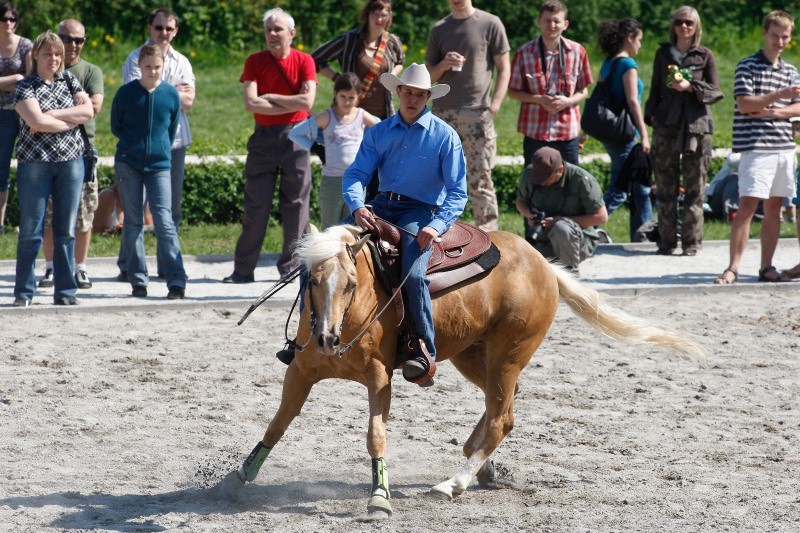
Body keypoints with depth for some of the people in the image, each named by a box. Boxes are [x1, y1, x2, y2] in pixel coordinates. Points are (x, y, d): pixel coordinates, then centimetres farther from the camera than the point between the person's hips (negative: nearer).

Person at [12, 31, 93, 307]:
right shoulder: (25, 86, -1)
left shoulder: (69, 81, 12)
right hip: (35, 162, -3)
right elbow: (36, 121, -15)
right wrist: (72, 121, -6)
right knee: (31, 230, -2)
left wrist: (52, 115, -10)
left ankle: (65, 291, 9)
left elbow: (88, 110, -2)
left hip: (70, 160, 3)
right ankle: (24, 292, 4)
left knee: (66, 230, 4)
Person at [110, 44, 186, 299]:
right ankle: (138, 280, 8)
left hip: (159, 165, 0)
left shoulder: (171, 95, 1)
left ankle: (176, 280, -9)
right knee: (133, 223, 2)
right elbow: (116, 127, 11)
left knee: (164, 222, -9)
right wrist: (133, 144, 11)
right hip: (128, 164, 0)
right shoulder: (126, 93, -1)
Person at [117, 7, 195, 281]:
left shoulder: (181, 62, 12)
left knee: (172, 208, 5)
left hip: (174, 139, 4)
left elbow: (188, 101, 1)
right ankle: (127, 265, 1)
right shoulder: (135, 59, 1)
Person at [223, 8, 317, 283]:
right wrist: (289, 105, -11)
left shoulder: (304, 61, -1)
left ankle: (290, 267, 10)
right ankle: (243, 269, 3)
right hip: (263, 137, 1)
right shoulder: (255, 62, 2)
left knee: (295, 205, 2)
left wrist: (269, 97, -10)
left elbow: (307, 101, -14)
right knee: (256, 206, 0)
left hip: (295, 138, -1)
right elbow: (250, 103, -10)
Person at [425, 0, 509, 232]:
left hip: (478, 113, -4)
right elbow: (429, 75, 16)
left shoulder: (490, 24, 3)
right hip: (443, 114, 4)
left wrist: (494, 105, -8)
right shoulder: (439, 29, 13)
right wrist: (443, 65, -6)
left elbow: (504, 69, 3)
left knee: (480, 181, -5)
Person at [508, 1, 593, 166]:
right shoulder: (524, 53, -2)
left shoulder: (577, 51, 2)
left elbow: (583, 91, 9)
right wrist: (539, 99, -14)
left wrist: (568, 101, -13)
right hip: (535, 130, -1)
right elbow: (513, 91, 4)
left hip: (568, 132, 1)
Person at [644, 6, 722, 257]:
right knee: (666, 186, 0)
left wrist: (690, 86, -11)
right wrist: (651, 114, 3)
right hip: (666, 125, 1)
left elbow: (715, 92, 3)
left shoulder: (705, 56, 6)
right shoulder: (663, 54, 11)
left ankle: (692, 241, 5)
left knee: (695, 188, -1)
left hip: (696, 124, -1)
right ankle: (667, 241, 6)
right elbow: (655, 89, 16)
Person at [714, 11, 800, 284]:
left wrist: (773, 112, -7)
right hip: (755, 146, -6)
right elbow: (744, 104, -11)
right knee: (747, 206, -12)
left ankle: (766, 267, 11)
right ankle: (733, 268, -11)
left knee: (774, 207, 6)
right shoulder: (747, 66, -1)